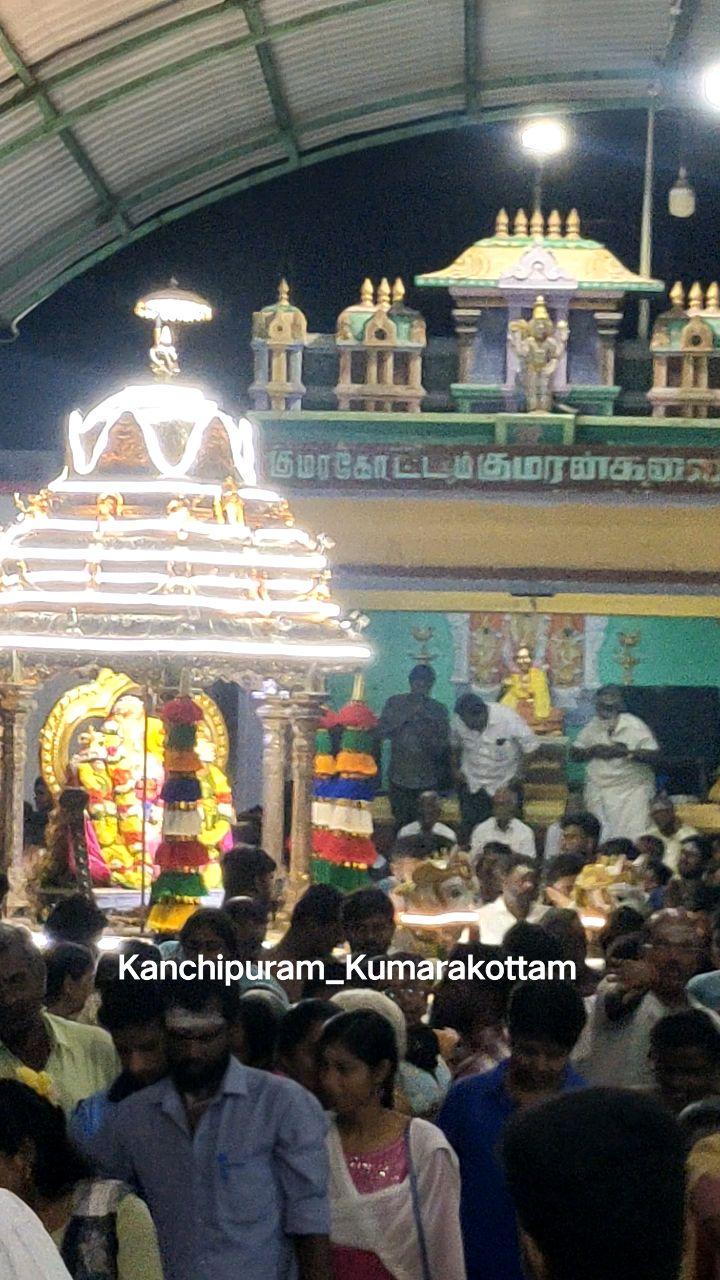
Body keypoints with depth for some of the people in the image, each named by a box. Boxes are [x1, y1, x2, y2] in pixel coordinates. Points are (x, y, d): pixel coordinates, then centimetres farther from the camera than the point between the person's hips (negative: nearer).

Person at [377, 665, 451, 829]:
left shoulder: (438, 710, -2)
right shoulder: (395, 703, 0)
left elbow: (441, 747, -5)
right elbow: (381, 732, -10)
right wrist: (407, 715, -17)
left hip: (427, 780, -1)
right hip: (399, 778, 1)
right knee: (401, 824, 7)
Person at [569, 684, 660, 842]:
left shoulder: (635, 726, -4)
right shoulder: (593, 727, 9)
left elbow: (654, 755, -11)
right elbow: (573, 753, 9)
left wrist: (627, 752, -21)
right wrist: (594, 751, -8)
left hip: (632, 789, -4)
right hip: (599, 791, 4)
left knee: (633, 838, -12)